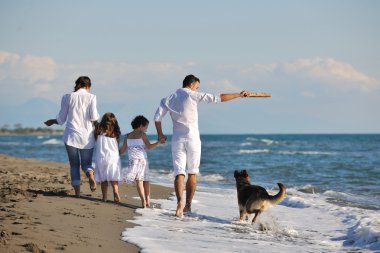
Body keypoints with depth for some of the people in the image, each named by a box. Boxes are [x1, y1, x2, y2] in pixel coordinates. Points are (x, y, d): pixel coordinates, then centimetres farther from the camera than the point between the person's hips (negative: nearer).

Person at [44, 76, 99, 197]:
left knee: (74, 165, 8)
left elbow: (61, 119, 7)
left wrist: (52, 121, 27)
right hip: (87, 137, 0)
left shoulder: (67, 97, 4)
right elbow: (94, 117, -8)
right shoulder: (91, 97, 0)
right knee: (86, 163, 9)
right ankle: (91, 175, -25)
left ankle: (77, 193, 0)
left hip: (71, 136, 1)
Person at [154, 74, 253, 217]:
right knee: (192, 173, 11)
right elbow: (219, 98, -5)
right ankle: (188, 205, 10)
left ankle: (180, 202, -26)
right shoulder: (193, 96, -4)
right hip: (192, 138, -2)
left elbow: (157, 117, 1)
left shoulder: (169, 99, 8)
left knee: (179, 173, -4)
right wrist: (239, 95, 3)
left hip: (177, 139, 2)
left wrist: (160, 135, 15)